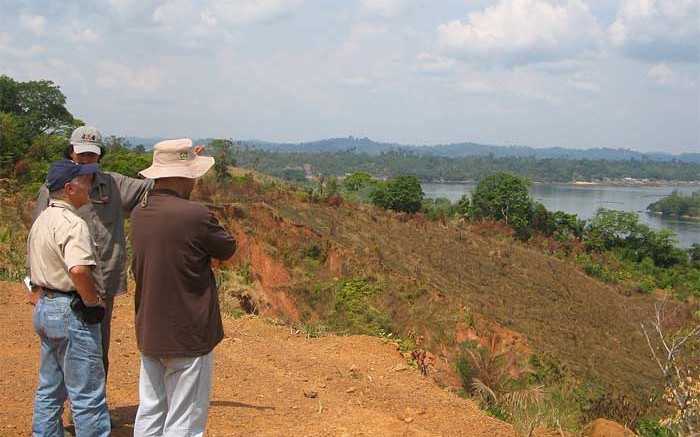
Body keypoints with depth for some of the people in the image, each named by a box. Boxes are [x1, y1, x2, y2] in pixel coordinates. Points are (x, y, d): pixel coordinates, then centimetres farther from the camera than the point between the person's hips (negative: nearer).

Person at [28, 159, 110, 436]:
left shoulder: (41, 221, 13)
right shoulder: (72, 224, -19)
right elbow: (78, 269, -34)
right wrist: (93, 301, -19)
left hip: (44, 308, 10)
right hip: (72, 312, -10)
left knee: (49, 390, 17)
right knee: (87, 395, -3)